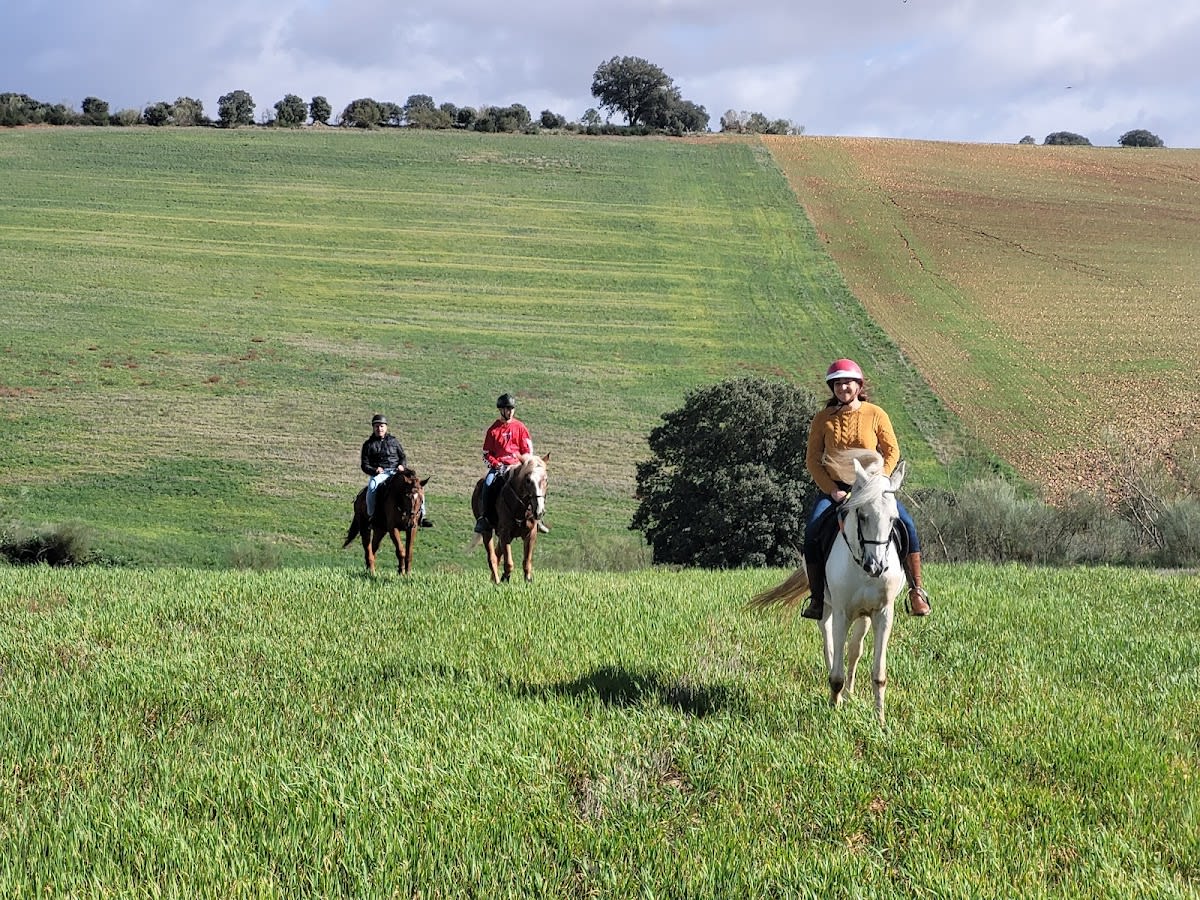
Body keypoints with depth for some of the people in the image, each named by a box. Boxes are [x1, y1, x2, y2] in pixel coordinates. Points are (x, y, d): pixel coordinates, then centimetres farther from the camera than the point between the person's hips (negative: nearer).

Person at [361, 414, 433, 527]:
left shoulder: (393, 441, 18)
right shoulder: (368, 444, 11)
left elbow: (403, 457, 20)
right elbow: (365, 465, 8)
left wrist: (401, 465, -4)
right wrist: (374, 470, -14)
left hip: (396, 471, 2)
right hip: (379, 474, -2)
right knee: (372, 485, -39)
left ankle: (421, 516, -15)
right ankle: (370, 515, -30)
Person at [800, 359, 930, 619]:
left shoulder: (876, 415, 0)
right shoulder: (823, 419, 1)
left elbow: (892, 451, 2)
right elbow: (813, 460, 1)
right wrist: (832, 490, -11)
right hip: (834, 488, 0)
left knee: (906, 524, -22)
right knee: (812, 530, -25)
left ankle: (916, 591, -15)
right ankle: (817, 598, -17)